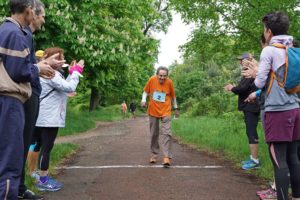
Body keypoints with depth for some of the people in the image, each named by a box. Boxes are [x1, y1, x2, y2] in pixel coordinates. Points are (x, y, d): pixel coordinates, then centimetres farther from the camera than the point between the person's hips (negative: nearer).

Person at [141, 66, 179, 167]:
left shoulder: (169, 82, -8)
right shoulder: (152, 80, -9)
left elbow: (172, 96, 6)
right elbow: (146, 91, 6)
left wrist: (176, 108, 14)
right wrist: (144, 100, -12)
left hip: (165, 111, -1)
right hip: (153, 111, 1)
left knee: (167, 133, -12)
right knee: (154, 134, 10)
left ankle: (167, 157, -10)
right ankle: (154, 154, 24)